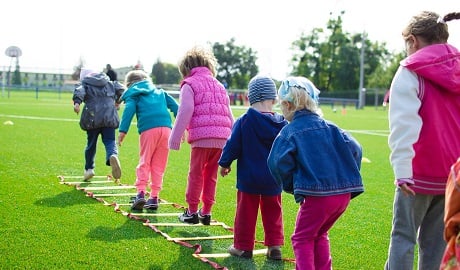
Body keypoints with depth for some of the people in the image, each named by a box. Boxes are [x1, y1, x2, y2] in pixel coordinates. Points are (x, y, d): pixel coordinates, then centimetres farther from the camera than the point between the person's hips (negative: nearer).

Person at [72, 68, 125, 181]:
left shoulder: (84, 84, 13)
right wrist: (118, 101, 31)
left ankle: (89, 169, 19)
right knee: (110, 141, -2)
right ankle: (113, 156, -35)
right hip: (109, 116, 1)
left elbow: (79, 91, -8)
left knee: (91, 143, 13)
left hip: (93, 117, -1)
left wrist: (77, 102, -26)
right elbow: (121, 89, 15)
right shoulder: (109, 83, 23)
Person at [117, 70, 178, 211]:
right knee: (159, 165, 9)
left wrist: (122, 130, -9)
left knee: (144, 162, 4)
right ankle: (154, 197, 8)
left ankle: (141, 193, -10)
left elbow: (129, 110, -2)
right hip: (166, 128, 3)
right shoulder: (160, 92, 30)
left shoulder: (133, 95, 17)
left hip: (148, 130, -3)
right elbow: (175, 106, 19)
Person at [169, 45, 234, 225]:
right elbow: (229, 115, 22)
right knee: (211, 176, 13)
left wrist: (176, 137, -6)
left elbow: (185, 112, -8)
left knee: (196, 174, 4)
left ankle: (192, 212, 9)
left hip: (202, 136, -6)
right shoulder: (219, 86, 23)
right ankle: (206, 212, 16)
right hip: (222, 138, 6)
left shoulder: (189, 84, 4)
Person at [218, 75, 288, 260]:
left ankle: (243, 247, 14)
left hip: (248, 177, -3)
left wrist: (225, 163, 8)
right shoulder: (282, 124, -4)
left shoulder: (243, 122, -13)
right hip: (273, 179, 3)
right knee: (272, 212, 14)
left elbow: (233, 146, -8)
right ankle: (275, 246, 13)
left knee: (246, 212, 7)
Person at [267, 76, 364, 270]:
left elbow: (278, 163, -15)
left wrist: (291, 186, 1)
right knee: (320, 235, 25)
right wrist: (348, 178, 13)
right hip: (344, 194, 6)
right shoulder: (329, 127, 12)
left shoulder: (289, 132, -2)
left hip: (316, 195, -6)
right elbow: (354, 149, 5)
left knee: (302, 238, 10)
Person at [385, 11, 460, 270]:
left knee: (404, 235, 4)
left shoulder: (411, 72, -7)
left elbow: (404, 123, -18)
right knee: (437, 239, 11)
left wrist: (402, 168, -23)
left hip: (421, 173, -5)